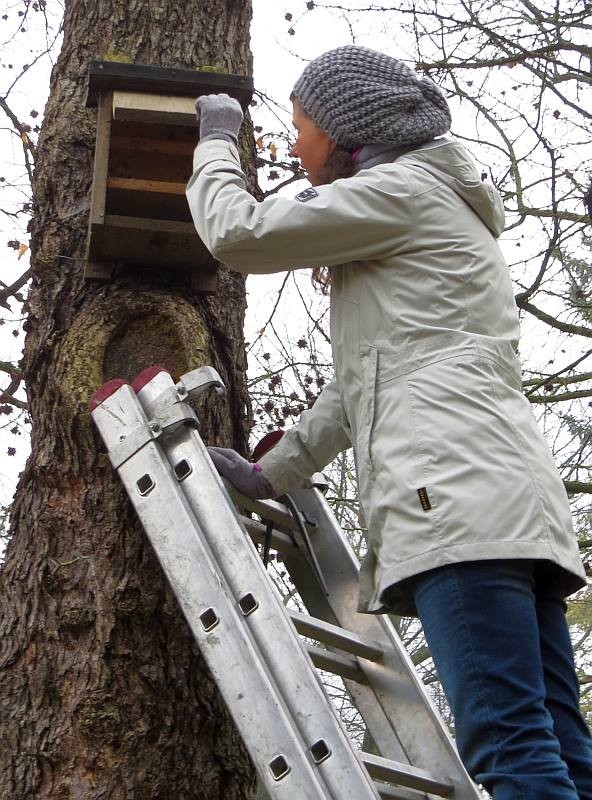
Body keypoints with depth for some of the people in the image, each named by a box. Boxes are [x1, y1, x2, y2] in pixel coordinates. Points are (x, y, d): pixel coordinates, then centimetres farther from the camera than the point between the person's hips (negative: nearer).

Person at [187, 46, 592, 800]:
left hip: (458, 491, -10)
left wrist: (216, 139, 21)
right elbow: (366, 377, 32)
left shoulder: (402, 188, 5)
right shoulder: (431, 207, 34)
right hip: (510, 504, 10)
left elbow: (238, 233, 2)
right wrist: (273, 473, 30)